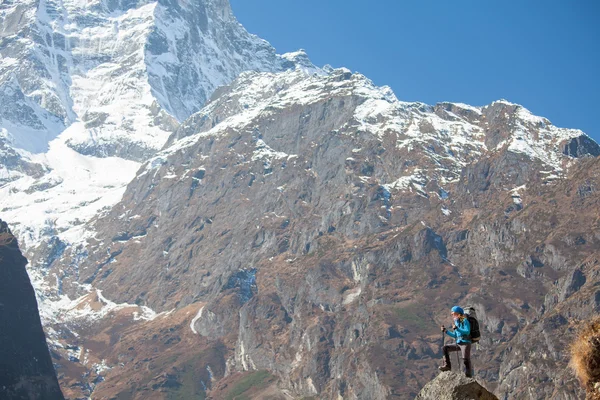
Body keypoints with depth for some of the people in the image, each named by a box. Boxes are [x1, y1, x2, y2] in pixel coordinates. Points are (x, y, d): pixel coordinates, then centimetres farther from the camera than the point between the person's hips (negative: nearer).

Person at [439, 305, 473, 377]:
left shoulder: (465, 321, -6)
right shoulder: (457, 322, 15)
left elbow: (467, 332, -20)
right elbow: (455, 335, 22)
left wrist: (457, 329, -28)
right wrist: (446, 331, 14)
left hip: (465, 343, -8)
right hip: (458, 344, 8)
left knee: (466, 359, -19)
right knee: (445, 348, 5)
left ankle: (469, 376, -18)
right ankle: (447, 365, 1)